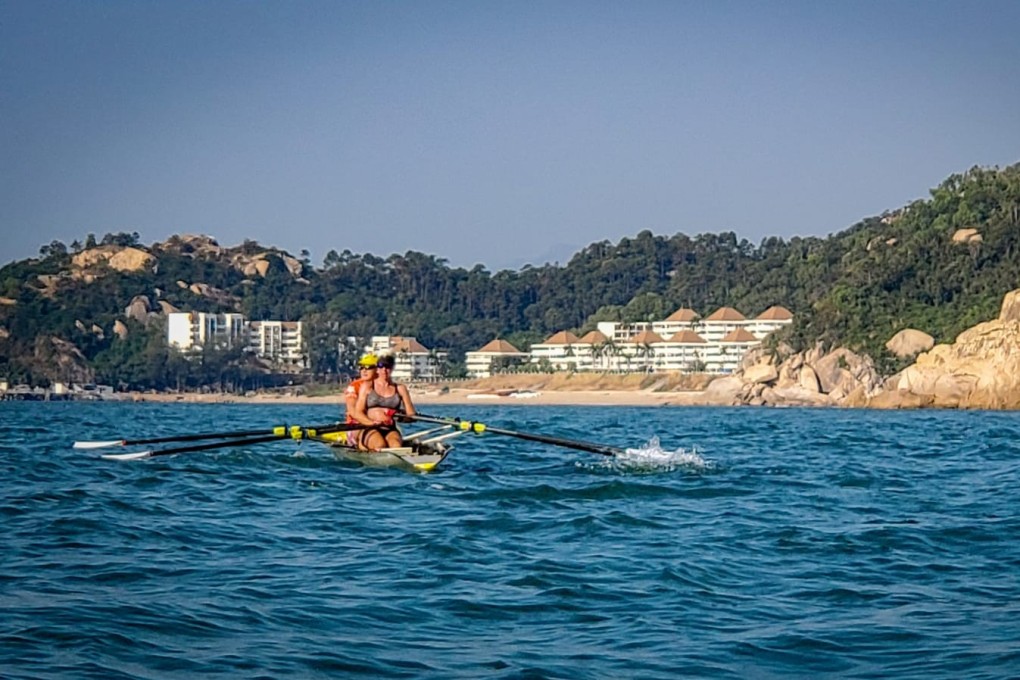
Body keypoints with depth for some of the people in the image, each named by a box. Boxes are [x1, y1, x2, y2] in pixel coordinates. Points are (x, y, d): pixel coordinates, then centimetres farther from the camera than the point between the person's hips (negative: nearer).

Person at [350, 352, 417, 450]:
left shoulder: (400, 389, 18)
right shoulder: (367, 387, 13)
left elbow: (411, 414, 13)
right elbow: (358, 413, 5)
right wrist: (372, 423, -16)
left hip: (391, 430, 1)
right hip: (370, 429, -1)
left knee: (396, 445, -35)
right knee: (380, 444, -37)